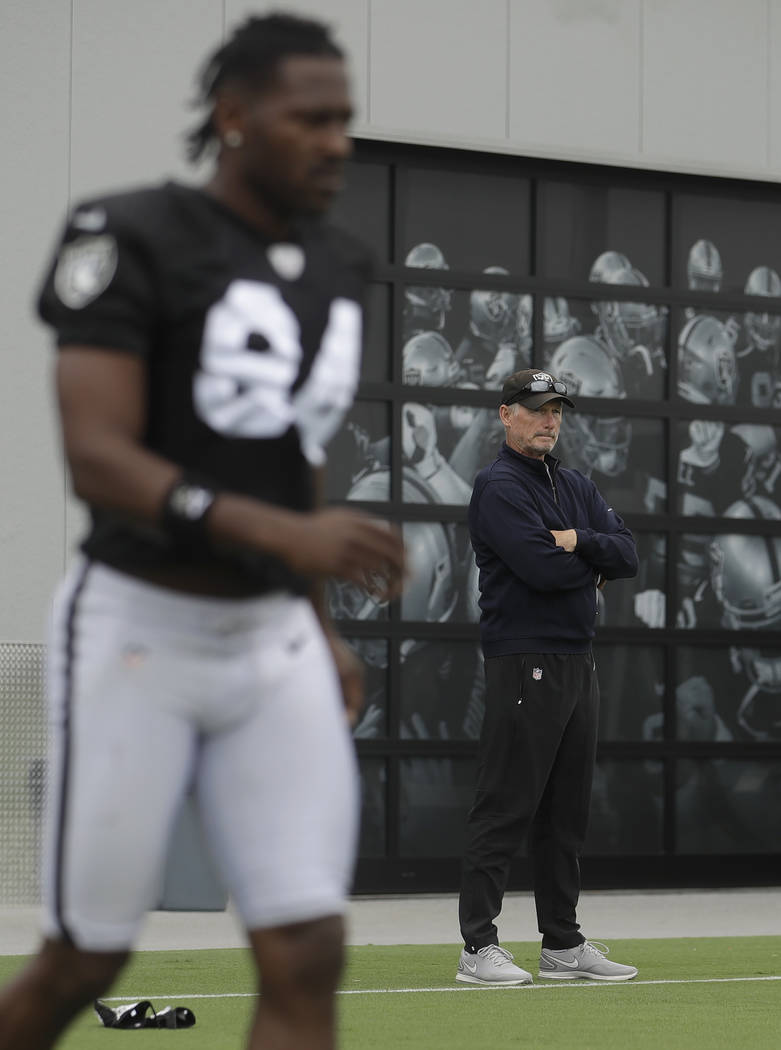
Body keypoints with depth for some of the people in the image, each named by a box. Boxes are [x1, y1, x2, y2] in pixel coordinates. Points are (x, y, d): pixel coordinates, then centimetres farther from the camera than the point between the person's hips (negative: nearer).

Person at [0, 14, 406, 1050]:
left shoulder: (332, 265, 8)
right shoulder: (134, 239, -14)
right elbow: (99, 461, -22)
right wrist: (293, 537, -33)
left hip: (271, 650, 6)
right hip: (134, 639, -6)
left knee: (307, 961, -5)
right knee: (84, 962, 3)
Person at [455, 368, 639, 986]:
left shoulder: (578, 488, 18)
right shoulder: (499, 487, -8)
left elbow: (628, 556, 7)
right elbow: (543, 569, -20)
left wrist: (581, 540, -11)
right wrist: (596, 567, -1)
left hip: (580, 663, 8)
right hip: (525, 663, -8)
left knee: (568, 812, 11)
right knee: (505, 810, -9)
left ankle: (563, 944, 17)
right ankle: (479, 947, -7)